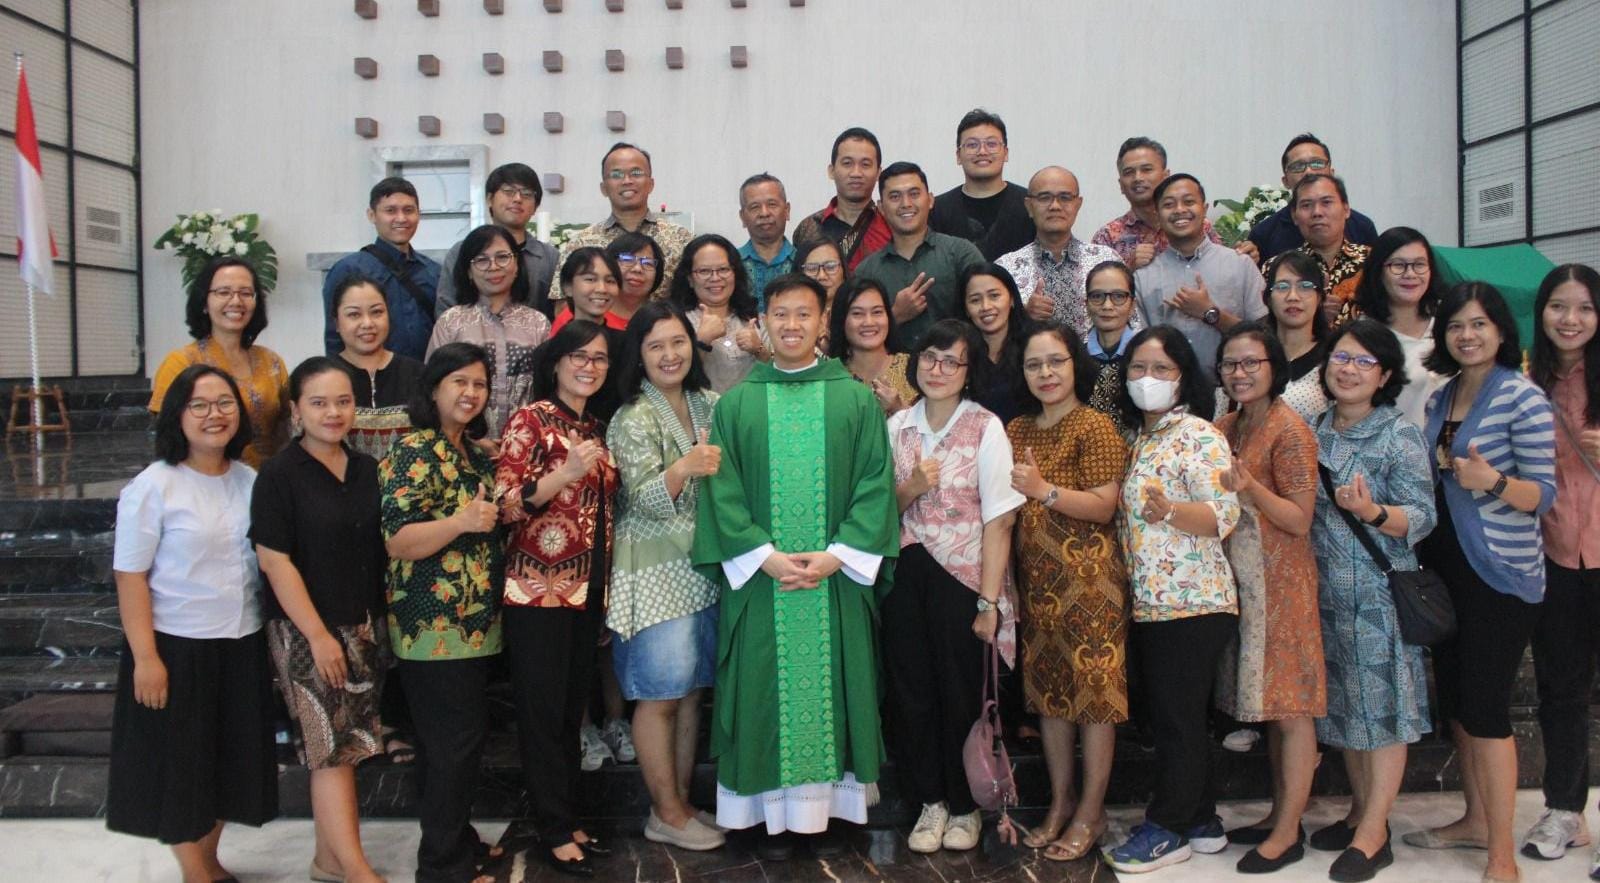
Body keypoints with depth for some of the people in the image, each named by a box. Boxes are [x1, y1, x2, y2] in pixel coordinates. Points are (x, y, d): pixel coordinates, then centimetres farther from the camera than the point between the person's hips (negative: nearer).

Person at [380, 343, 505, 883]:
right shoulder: (415, 452, -13)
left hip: (475, 622, 8)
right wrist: (462, 521, -31)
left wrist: (502, 512, 9)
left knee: (465, 737, 16)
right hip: (434, 625, -8)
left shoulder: (477, 452, 12)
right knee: (455, 740, -3)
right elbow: (398, 541, -20)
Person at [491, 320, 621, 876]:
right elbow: (504, 503, -15)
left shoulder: (597, 428, 13)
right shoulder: (530, 419, -7)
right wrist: (566, 473, -26)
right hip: (538, 587, -6)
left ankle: (568, 819, 24)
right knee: (543, 711, 2)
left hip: (586, 589, 7)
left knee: (573, 710, 13)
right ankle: (554, 831, 13)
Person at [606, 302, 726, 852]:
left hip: (705, 566, 7)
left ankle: (683, 801, 25)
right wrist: (684, 467, -35)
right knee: (660, 695, 0)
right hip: (656, 573, -6)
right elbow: (648, 502, -18)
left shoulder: (708, 404, 10)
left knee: (691, 690, 13)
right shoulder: (634, 419, -10)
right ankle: (666, 814, 13)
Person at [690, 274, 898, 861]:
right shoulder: (736, 404, 5)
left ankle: (826, 807, 18)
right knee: (765, 693, 4)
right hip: (758, 579, 0)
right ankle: (775, 816, 15)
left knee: (832, 691, 5)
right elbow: (722, 490, 0)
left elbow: (875, 484, -1)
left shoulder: (855, 399, 4)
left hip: (838, 580, 0)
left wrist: (836, 555, -12)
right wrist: (765, 556, -12)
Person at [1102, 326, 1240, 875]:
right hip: (1148, 602, 9)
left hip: (1191, 602, -8)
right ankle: (1200, 822, 26)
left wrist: (1169, 510, -33)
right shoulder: (1137, 439, 15)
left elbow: (1224, 515, -19)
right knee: (1165, 716, 14)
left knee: (1177, 719, 1)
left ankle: (1167, 829, 13)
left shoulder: (1199, 436, -10)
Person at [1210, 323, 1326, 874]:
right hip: (1241, 575, 8)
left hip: (1281, 578, -8)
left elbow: (1300, 521, -15)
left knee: (1290, 707, 0)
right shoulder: (1228, 427, 11)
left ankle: (1287, 833, 8)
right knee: (1269, 702, 14)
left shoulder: (1289, 428, -12)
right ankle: (1278, 816, 24)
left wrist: (1249, 487, -28)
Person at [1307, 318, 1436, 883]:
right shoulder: (1315, 431, 10)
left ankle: (1373, 834, 8)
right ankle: (1360, 810, 27)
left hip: (1378, 592, -6)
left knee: (1381, 706, 0)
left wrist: (1373, 512, -30)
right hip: (1326, 591, 6)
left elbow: (1422, 517, -12)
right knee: (1342, 704, 13)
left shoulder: (1399, 435, -7)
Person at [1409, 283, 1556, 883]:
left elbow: (1543, 493, -15)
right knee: (1452, 697, 13)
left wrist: (1493, 482, -32)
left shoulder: (1522, 397, -10)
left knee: (1484, 705, -5)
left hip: (1500, 572, -7)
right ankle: (1476, 817, 29)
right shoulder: (1441, 399, 10)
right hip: (1446, 566, 7)